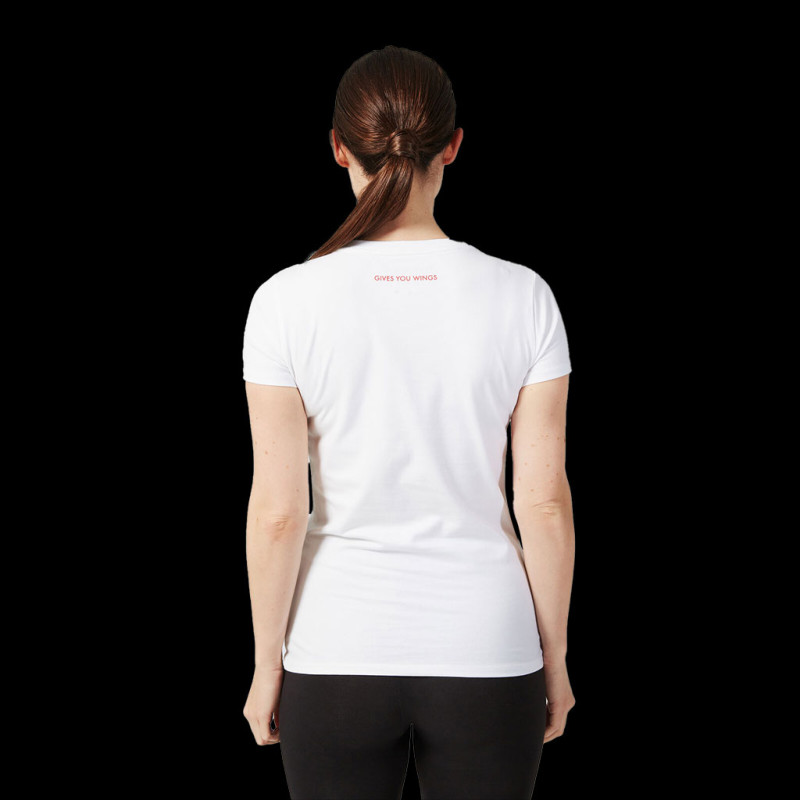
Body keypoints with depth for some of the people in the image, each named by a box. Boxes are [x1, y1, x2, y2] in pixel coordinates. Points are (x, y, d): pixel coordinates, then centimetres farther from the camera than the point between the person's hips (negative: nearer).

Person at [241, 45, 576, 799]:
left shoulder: (288, 300, -11)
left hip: (339, 658, 0)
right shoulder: (522, 297, -8)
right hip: (485, 651, 1)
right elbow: (545, 501, -6)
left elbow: (278, 511, -10)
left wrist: (267, 665, 3)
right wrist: (553, 659, 6)